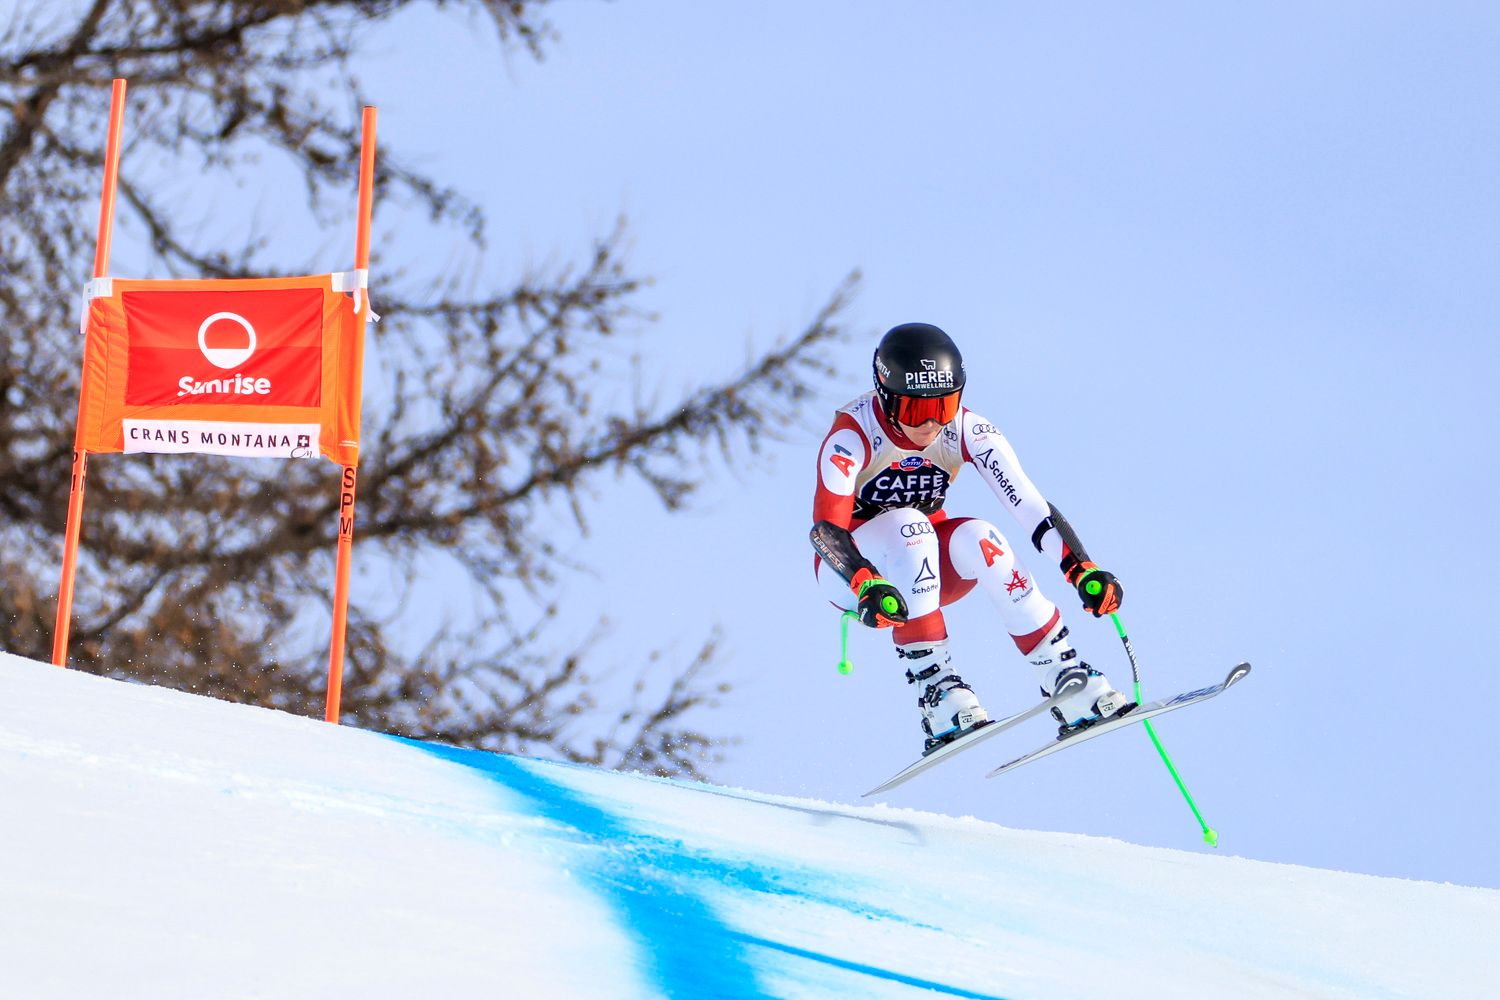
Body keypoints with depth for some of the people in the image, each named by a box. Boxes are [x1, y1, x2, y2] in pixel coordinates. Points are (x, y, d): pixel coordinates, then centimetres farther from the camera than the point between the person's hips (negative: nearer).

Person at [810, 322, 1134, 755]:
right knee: (909, 526, -34)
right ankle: (934, 685, -36)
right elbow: (825, 528, -38)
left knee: (975, 538, -30)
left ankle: (1065, 677, -26)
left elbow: (1030, 507, -24)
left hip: (927, 567, 3)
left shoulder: (968, 432, -17)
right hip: (852, 567, -3)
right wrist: (868, 586, -57)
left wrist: (1082, 569, -40)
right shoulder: (853, 435, -26)